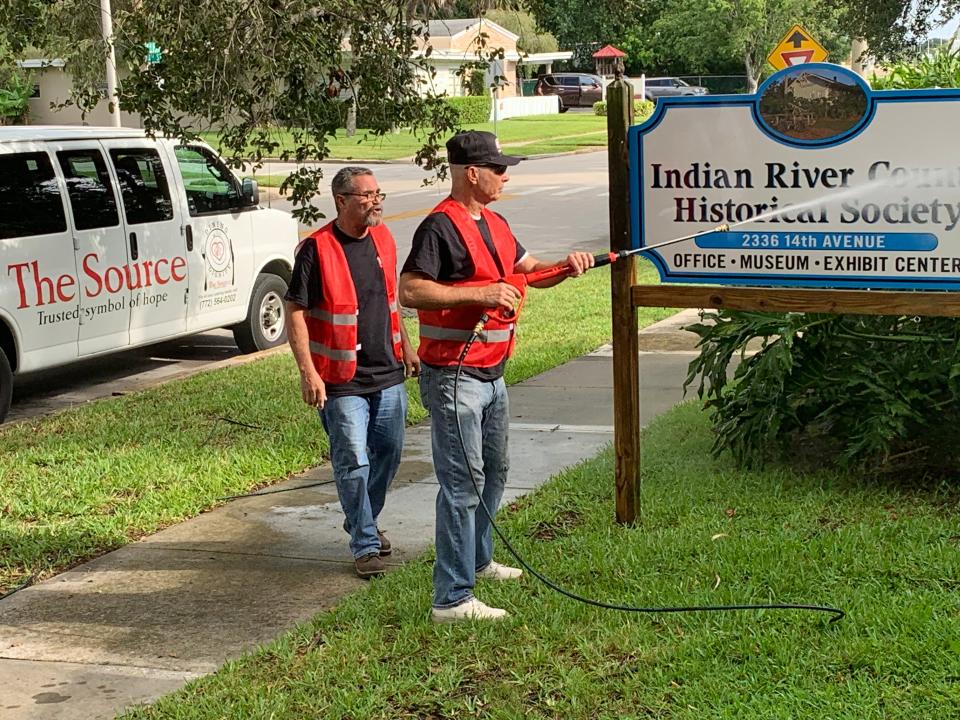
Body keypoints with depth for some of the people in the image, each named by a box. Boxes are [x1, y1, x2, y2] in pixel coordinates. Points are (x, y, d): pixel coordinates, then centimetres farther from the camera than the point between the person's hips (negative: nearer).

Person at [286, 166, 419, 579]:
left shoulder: (382, 238, 6)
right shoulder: (318, 249, -15)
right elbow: (295, 312, -13)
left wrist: (405, 347, 22)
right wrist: (308, 372, -19)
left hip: (388, 374, 7)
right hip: (342, 381, -6)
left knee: (389, 452, 14)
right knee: (353, 463, -4)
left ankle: (362, 521, 36)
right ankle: (364, 545, 8)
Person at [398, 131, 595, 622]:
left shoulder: (494, 224, 14)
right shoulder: (441, 226, -16)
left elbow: (529, 270, 24)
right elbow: (410, 291, -25)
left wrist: (565, 266, 3)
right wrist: (479, 294, -27)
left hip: (492, 374, 10)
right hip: (454, 377, -10)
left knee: (494, 471, 23)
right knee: (462, 484, -9)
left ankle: (477, 559, 41)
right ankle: (452, 598, -6)